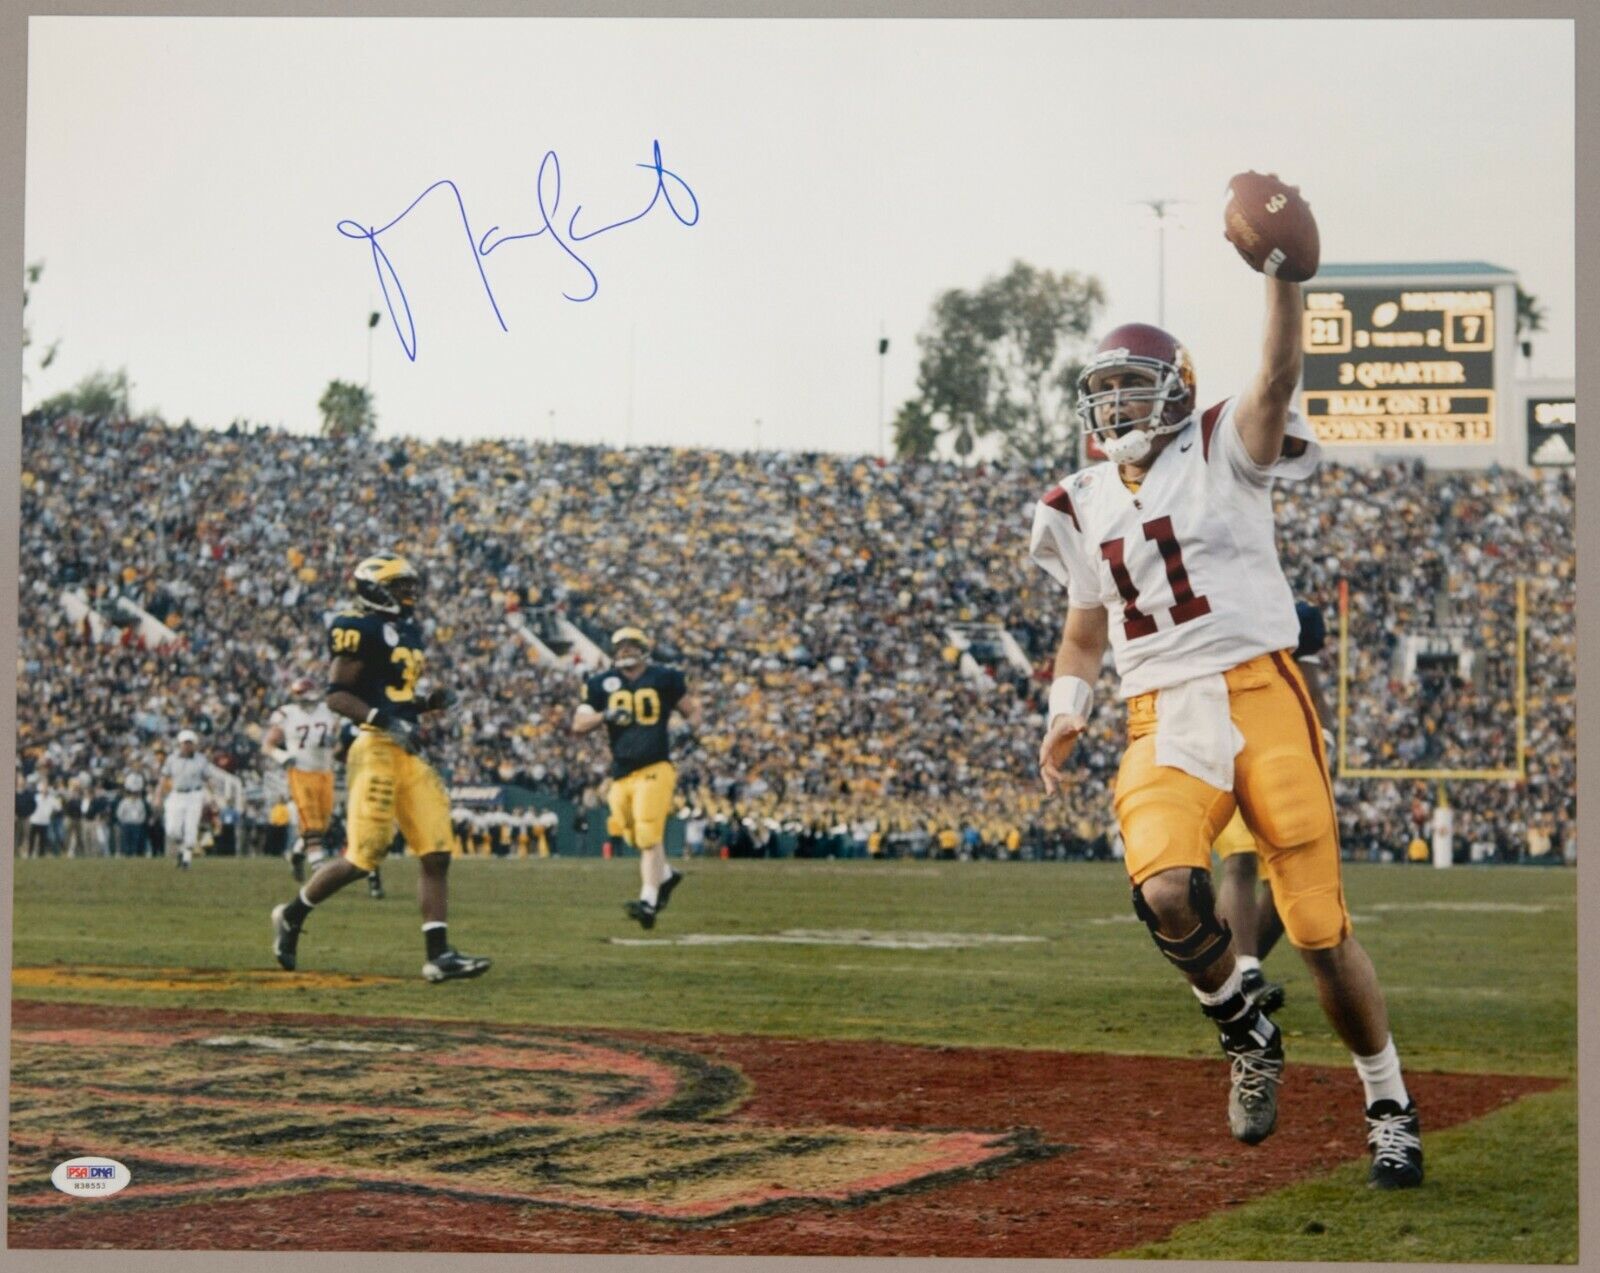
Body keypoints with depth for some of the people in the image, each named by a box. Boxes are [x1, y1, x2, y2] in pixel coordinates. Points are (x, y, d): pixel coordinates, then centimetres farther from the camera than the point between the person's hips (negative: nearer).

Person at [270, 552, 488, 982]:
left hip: (409, 753, 9)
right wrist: (385, 721, -24)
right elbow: (337, 695, -14)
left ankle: (438, 954, 1)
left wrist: (431, 702, 7)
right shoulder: (362, 629, -9)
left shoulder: (408, 630, 18)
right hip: (376, 750, -9)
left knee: (437, 854, 1)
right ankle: (292, 915, 15)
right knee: (363, 857, -7)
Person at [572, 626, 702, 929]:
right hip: (622, 775, 4)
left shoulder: (663, 678, 2)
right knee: (637, 837, 13)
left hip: (655, 769, -4)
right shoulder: (602, 684, 6)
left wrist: (690, 728, -10)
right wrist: (605, 716, -14)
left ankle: (648, 901, -16)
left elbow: (691, 710, 13)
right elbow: (578, 725, 4)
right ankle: (665, 876, 39)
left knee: (649, 835, -14)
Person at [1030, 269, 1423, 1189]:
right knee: (1167, 891, -26)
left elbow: (1278, 379, -15)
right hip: (1162, 724, 3)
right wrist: (1067, 715, 11)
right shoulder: (1083, 507, 18)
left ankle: (1391, 1109, 15)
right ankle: (1248, 1036, 3)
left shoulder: (1222, 453, 4)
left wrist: (1283, 275, -27)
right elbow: (1085, 632, 27)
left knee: (1321, 928, -6)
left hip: (1260, 696, -3)